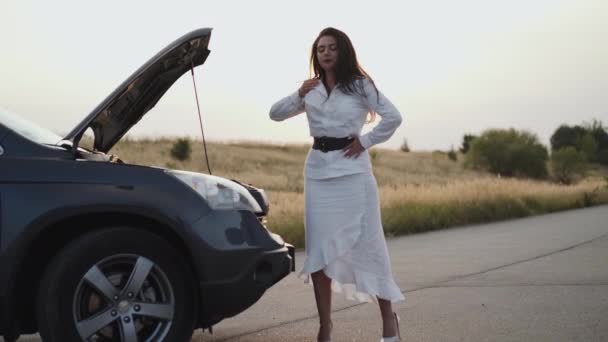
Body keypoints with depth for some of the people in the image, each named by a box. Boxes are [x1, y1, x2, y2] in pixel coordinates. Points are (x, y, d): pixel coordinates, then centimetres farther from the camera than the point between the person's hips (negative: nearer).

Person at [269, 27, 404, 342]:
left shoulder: (359, 85, -1)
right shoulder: (312, 89, 11)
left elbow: (393, 117, -7)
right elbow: (275, 114, 9)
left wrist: (365, 142, -7)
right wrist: (299, 96, -6)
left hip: (352, 169, -4)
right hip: (318, 170, 4)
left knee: (367, 242, -2)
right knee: (319, 247, 3)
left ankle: (388, 317, 10)